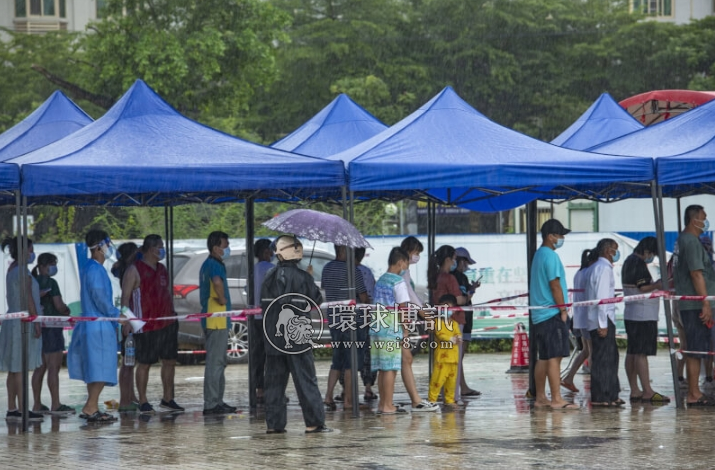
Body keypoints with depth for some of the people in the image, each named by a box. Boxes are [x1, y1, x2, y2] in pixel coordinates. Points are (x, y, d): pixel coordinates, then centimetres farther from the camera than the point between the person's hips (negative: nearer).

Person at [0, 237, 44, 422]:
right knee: (20, 368, -9)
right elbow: (28, 298, -17)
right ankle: (21, 410, -9)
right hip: (23, 322, -10)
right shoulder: (22, 271, -14)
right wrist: (36, 322, -15)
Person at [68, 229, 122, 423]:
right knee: (101, 370, -10)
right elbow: (100, 300, -18)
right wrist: (119, 315, -9)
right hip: (98, 327, -10)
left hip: (100, 325, 10)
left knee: (95, 371, 10)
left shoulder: (95, 268, 17)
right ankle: (90, 407, -11)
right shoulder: (95, 270, -15)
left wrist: (116, 315, 17)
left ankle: (92, 409, 12)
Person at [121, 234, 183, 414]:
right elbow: (125, 296, -8)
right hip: (146, 326, -7)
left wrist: (173, 316, 17)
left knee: (170, 361, 8)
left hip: (167, 324, 7)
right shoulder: (134, 270, -5)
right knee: (144, 364, -2)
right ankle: (143, 402, 5)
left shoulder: (162, 270, 17)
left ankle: (167, 399, 18)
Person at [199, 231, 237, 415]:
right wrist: (222, 299, -21)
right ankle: (211, 404, -8)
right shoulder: (215, 265, -15)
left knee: (218, 362, 16)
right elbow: (217, 282, -37)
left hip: (212, 321, 11)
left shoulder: (207, 265, 18)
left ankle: (217, 402, 21)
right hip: (217, 320, -11)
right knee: (215, 362, -9)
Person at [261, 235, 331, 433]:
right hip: (297, 337, -4)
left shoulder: (270, 276, 4)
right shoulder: (302, 277, -10)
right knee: (306, 379, 1)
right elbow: (317, 300, -1)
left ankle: (274, 423, 7)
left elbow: (263, 303, 9)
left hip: (273, 336, 4)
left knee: (274, 380, 8)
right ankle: (314, 422, 1)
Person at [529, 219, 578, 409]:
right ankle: (556, 399, -13)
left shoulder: (538, 255, 19)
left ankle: (540, 398, 14)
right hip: (552, 314, -10)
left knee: (543, 357, 12)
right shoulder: (550, 256, -12)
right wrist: (563, 310, -11)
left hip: (540, 315, 10)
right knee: (555, 357, -11)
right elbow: (555, 285, -16)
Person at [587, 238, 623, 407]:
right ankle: (600, 397, -6)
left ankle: (610, 395, 17)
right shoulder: (604, 268, -12)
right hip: (603, 319, -10)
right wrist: (603, 324, -21)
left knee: (611, 357, 13)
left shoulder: (595, 267, 19)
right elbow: (602, 297, -19)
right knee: (603, 359, -8)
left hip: (602, 320, 10)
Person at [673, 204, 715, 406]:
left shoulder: (681, 240, 17)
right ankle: (693, 395, -7)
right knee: (696, 350, -8)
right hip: (695, 304, -10)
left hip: (689, 304, 10)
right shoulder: (691, 242, -15)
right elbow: (696, 274, -19)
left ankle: (694, 393, 15)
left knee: (695, 350, 12)